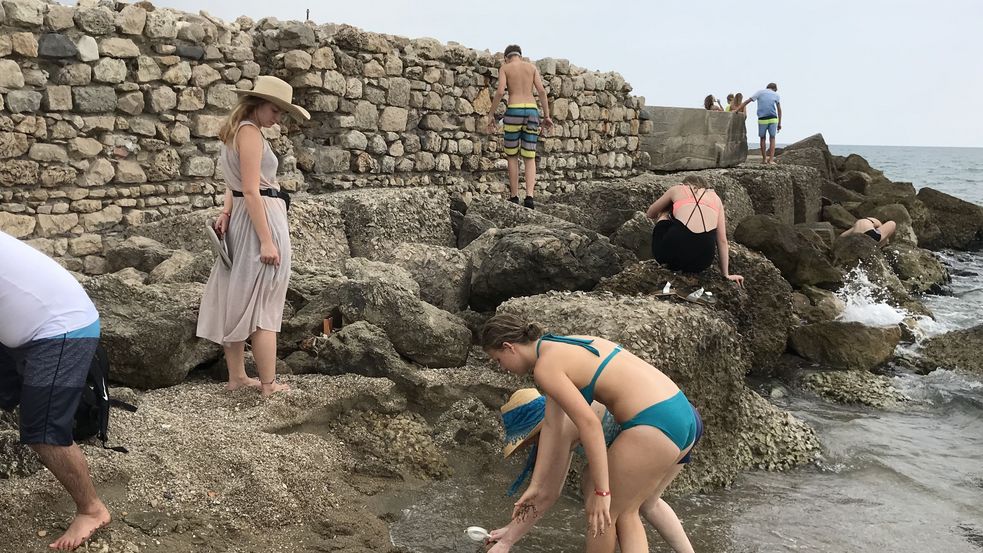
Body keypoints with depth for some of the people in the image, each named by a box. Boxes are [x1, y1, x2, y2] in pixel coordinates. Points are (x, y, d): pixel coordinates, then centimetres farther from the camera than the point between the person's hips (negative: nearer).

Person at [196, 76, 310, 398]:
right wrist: (266, 240, -22)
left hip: (242, 219, 9)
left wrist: (226, 211, -2)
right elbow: (251, 190, -21)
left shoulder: (236, 130, 16)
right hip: (262, 219, -9)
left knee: (238, 300, 12)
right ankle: (269, 384, 6)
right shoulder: (250, 132, -15)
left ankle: (236, 376, 21)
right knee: (264, 306, -2)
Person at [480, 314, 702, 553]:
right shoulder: (568, 345, 21)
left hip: (654, 426, -9)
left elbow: (589, 424, -17)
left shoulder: (545, 367, -7)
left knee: (602, 513, 10)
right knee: (625, 512, 22)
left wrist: (601, 491, -13)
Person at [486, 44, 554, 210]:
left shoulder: (504, 68, 7)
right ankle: (529, 196, -12)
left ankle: (514, 198, 10)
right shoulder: (532, 67, 14)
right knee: (529, 158, 5)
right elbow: (541, 91, 3)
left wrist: (491, 115, 0)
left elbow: (500, 92, -7)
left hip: (513, 111, -2)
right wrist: (547, 115, 6)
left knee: (512, 156, 11)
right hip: (532, 111, 2)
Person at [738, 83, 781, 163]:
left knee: (762, 138, 13)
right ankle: (771, 159, -1)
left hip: (762, 119, 0)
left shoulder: (760, 92, 9)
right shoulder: (776, 94, 12)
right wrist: (779, 123, 12)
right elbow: (779, 110, 9)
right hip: (773, 119, 1)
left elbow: (746, 102, 4)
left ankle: (764, 159, 14)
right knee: (772, 138, 8)